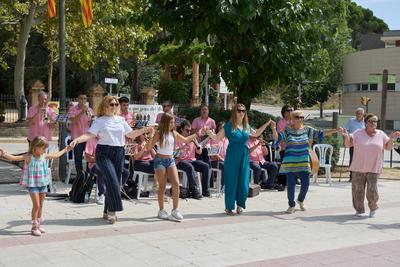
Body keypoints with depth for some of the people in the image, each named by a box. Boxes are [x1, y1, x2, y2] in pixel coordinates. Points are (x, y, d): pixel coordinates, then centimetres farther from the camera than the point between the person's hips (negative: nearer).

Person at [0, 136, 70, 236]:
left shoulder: (44, 156, 4)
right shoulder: (28, 157, -13)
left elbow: (56, 155, 22)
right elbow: (14, 158, -22)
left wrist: (65, 150, 30)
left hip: (43, 184, 6)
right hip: (33, 185, -6)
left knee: (41, 205, 13)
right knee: (36, 205, -8)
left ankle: (38, 225, 26)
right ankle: (34, 227, 3)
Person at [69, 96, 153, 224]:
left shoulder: (121, 120, 14)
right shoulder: (99, 121, 1)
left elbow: (131, 134, 20)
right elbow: (89, 134, -10)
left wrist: (144, 130, 10)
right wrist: (77, 140, -26)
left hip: (119, 153, 5)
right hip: (104, 153, -5)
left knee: (116, 182, 5)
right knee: (112, 181, -18)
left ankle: (107, 211, 18)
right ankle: (112, 210, -6)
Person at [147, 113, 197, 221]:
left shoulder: (173, 133, 6)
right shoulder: (159, 133, -8)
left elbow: (185, 140, 20)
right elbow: (149, 147, -13)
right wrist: (150, 137, -30)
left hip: (171, 160, 4)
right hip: (160, 160, -4)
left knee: (176, 183, -9)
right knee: (162, 186, -1)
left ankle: (175, 210, -3)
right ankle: (161, 210, 11)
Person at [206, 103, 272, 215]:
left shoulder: (247, 126, 10)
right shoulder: (229, 126, -4)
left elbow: (256, 134, 29)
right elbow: (217, 137, -1)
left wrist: (266, 125, 25)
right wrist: (209, 133, -18)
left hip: (244, 157, 4)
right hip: (232, 157, -4)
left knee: (243, 182, 2)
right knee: (231, 182, 0)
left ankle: (240, 204, 21)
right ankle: (229, 207, 11)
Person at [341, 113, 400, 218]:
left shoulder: (381, 134, 4)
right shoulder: (358, 133, 0)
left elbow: (388, 147, 6)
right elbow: (348, 144, -4)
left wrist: (391, 138, -12)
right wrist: (346, 136, -24)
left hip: (374, 169, 0)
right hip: (358, 167, 0)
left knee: (372, 190, -8)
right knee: (357, 189, 4)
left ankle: (373, 208, 18)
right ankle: (359, 210, 21)